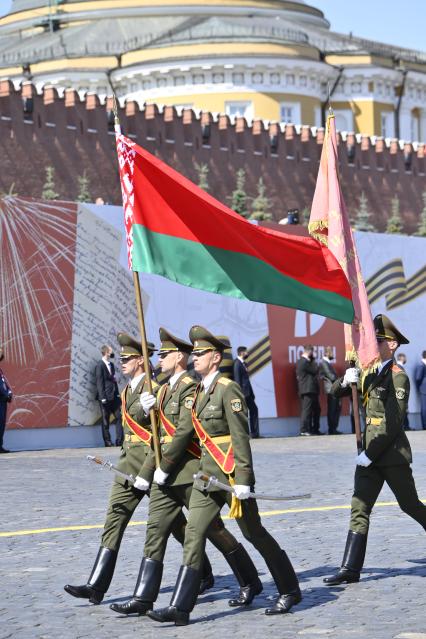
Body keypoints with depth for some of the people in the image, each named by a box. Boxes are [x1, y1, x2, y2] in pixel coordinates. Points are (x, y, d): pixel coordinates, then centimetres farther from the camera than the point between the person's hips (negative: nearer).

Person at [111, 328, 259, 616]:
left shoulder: (190, 387, -13)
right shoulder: (167, 389, 17)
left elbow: (184, 431, -20)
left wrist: (164, 467, -18)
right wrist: (149, 470, 13)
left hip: (188, 472, -9)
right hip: (166, 474, 9)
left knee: (214, 530, 0)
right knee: (155, 531, 2)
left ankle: (250, 582, 15)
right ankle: (144, 598, 1)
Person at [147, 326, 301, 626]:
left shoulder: (228, 389, -13)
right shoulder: (201, 391, 12)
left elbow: (241, 437, -17)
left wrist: (242, 480, -20)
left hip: (231, 473, -8)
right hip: (208, 472, 8)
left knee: (254, 533, 4)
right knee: (194, 533, -2)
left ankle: (290, 591, 21)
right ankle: (180, 607, -5)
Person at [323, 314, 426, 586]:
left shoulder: (398, 376, -13)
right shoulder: (371, 374, 10)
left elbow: (392, 423, -18)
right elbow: (335, 393, 12)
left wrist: (370, 454, -18)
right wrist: (345, 381, -11)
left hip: (392, 454, -7)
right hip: (370, 455, 7)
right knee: (359, 509, -1)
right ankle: (350, 569, -4)